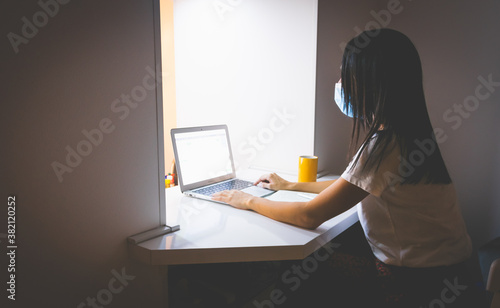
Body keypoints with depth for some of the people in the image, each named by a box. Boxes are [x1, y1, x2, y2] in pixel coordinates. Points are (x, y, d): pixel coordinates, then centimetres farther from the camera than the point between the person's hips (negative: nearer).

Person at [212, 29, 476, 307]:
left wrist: (250, 201, -7)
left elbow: (310, 216, -22)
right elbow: (351, 186, 15)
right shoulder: (403, 133, 3)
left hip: (415, 281, -8)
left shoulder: (385, 146, -27)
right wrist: (290, 186, 18)